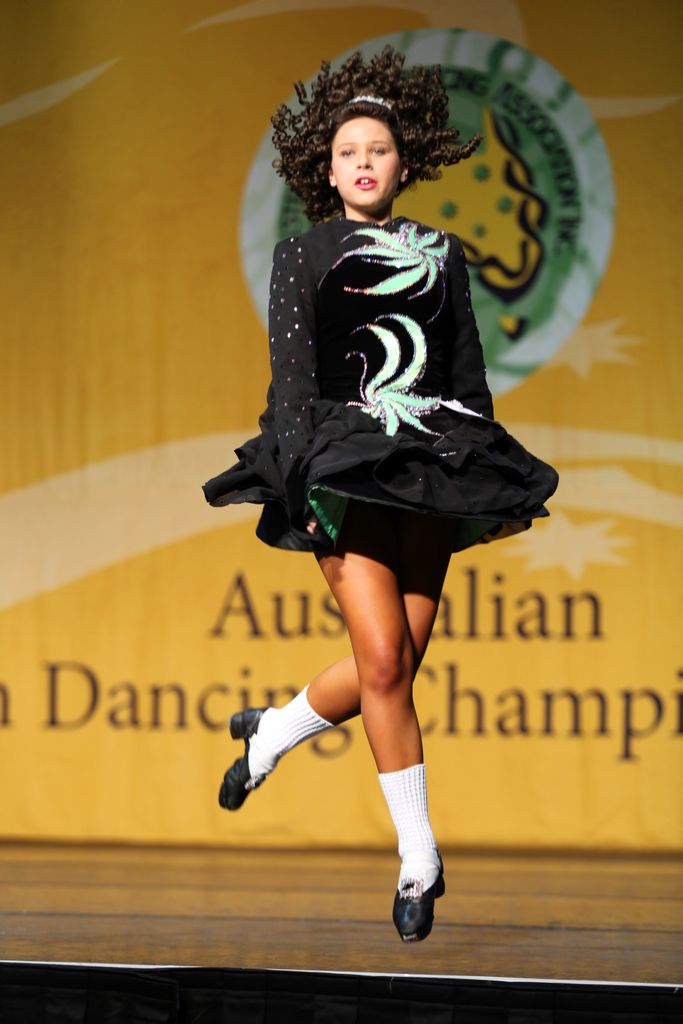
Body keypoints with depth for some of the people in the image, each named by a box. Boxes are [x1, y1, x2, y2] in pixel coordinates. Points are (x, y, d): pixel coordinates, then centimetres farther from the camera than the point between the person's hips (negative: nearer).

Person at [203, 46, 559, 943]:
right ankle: (419, 860, -5)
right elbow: (291, 380, -1)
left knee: (396, 662, -2)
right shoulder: (302, 256, 6)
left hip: (430, 466, 4)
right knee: (384, 660, -14)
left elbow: (469, 372, 16)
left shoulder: (441, 254, 14)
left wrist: (495, 484, 11)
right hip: (345, 465, -3)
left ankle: (271, 732, 28)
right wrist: (306, 488, -11)